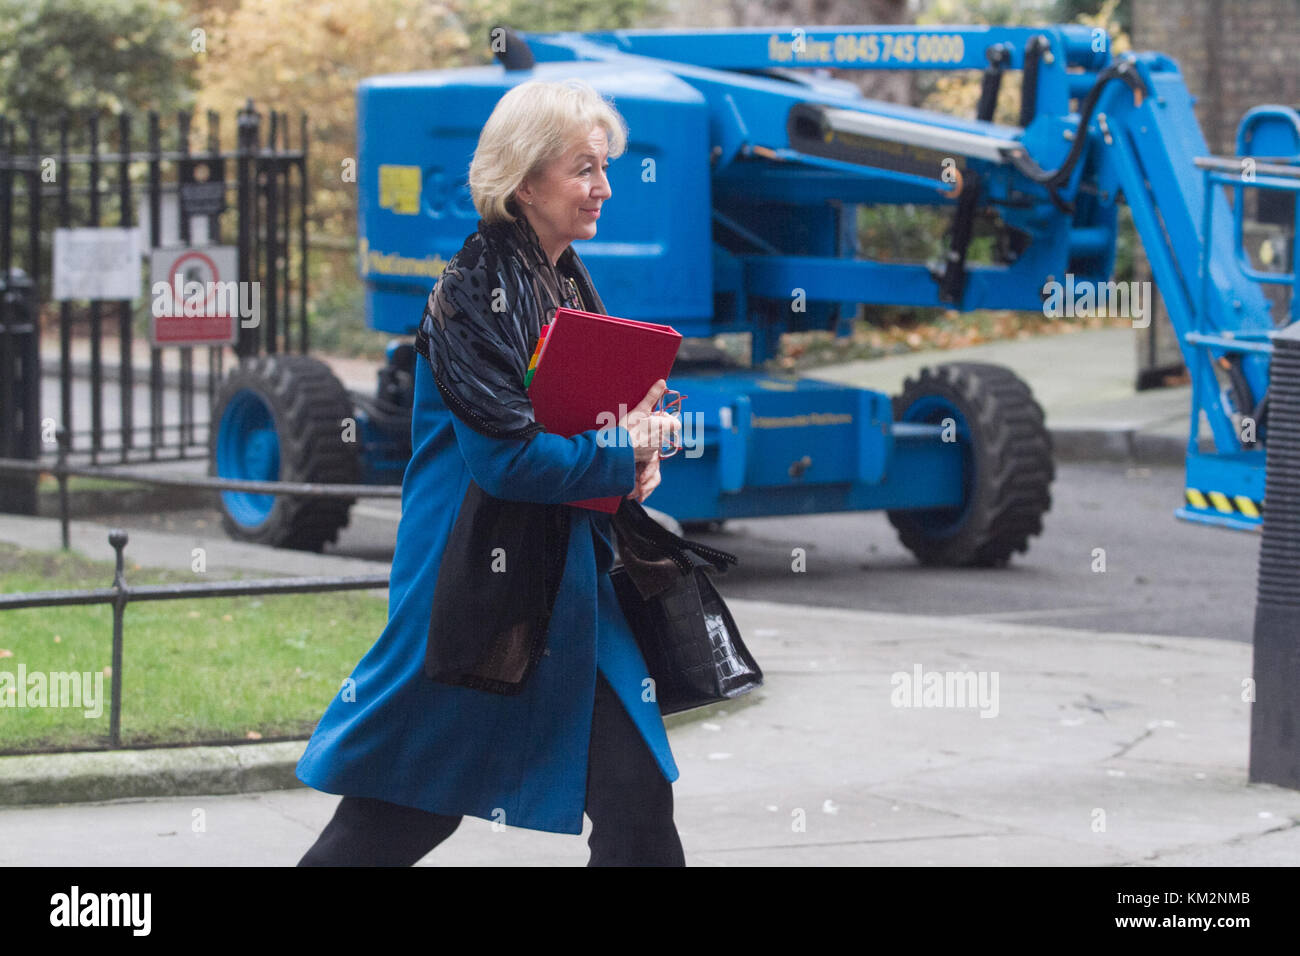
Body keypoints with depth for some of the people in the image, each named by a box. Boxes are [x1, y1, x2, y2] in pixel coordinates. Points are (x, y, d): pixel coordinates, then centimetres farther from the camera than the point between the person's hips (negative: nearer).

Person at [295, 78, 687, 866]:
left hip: (567, 579, 8)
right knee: (407, 808, 3)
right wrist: (623, 455, -12)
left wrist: (637, 442, -1)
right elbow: (506, 453, -23)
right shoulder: (476, 290, -16)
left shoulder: (570, 283, 12)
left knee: (636, 795, 0)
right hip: (474, 585, -8)